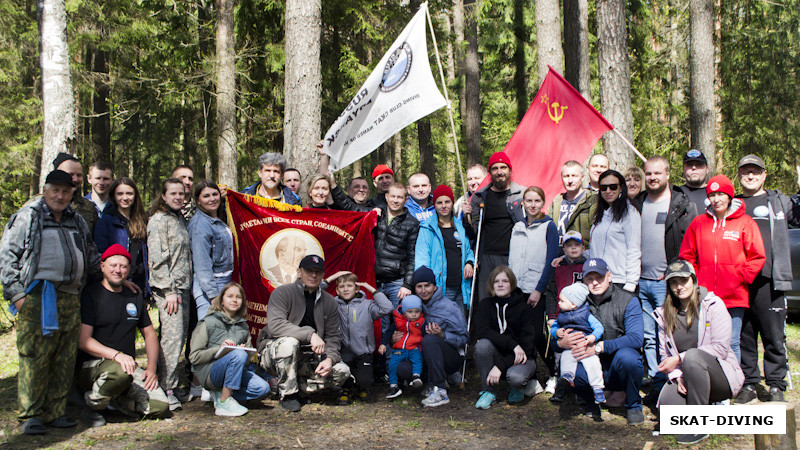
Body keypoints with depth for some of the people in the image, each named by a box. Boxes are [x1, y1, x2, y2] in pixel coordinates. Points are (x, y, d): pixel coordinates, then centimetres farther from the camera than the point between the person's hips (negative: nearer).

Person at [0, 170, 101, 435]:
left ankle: (56, 412, 13)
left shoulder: (77, 221, 20)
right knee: (34, 357, -6)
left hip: (70, 298, 5)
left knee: (65, 359, 5)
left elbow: (92, 257, 30)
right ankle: (30, 416, 1)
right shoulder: (27, 217, 4)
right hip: (37, 297, -5)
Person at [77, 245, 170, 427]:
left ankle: (115, 399, 9)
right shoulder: (90, 295, -3)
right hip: (92, 366, -5)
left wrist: (151, 368, 4)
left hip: (128, 364, 5)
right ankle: (93, 405, -11)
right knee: (120, 372, -40)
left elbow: (149, 334, 20)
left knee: (161, 407, -17)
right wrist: (116, 355, -27)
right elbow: (83, 340, -12)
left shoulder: (135, 297, 15)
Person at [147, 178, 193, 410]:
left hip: (183, 286, 8)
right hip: (167, 287, -8)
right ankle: (165, 388, -6)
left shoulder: (180, 219, 18)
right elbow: (157, 258, -13)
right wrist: (169, 290, -17)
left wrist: (185, 288, 17)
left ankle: (172, 384, 15)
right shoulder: (158, 220, -6)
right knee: (173, 336, -12)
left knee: (180, 336, 7)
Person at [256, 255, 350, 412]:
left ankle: (300, 385, 3)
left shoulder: (329, 302, 5)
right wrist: (310, 334, -34)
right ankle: (287, 393, -15)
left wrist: (330, 358, -18)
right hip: (274, 354, -4)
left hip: (308, 359, 4)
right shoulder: (282, 293, -11)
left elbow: (333, 336, 3)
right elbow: (275, 324, -26)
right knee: (289, 342, -37)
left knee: (342, 372, -14)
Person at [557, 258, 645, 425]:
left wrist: (599, 347, -30)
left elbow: (636, 338, -20)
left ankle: (634, 405, -4)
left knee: (626, 355, -34)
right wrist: (561, 342, -24)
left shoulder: (628, 300, -6)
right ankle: (589, 401, 6)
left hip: (618, 369, -2)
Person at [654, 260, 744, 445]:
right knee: (667, 402, -28)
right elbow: (665, 354, 6)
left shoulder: (713, 304, -5)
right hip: (685, 380, 4)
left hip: (723, 377, -4)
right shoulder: (664, 314, 7)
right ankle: (704, 405, 8)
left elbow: (721, 348, -13)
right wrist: (676, 376, -15)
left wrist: (679, 359, -18)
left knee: (692, 356, -36)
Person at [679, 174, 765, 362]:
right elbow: (686, 257, 14)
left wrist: (740, 278, -4)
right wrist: (694, 282, 3)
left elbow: (757, 257, 4)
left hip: (734, 297, -2)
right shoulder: (698, 223, 11)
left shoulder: (745, 223, 5)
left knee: (731, 344, 1)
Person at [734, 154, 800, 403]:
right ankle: (748, 384, 14)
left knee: (774, 336, -1)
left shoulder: (779, 201, 13)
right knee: (744, 336, 5)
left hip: (769, 280, -2)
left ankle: (776, 385, 9)